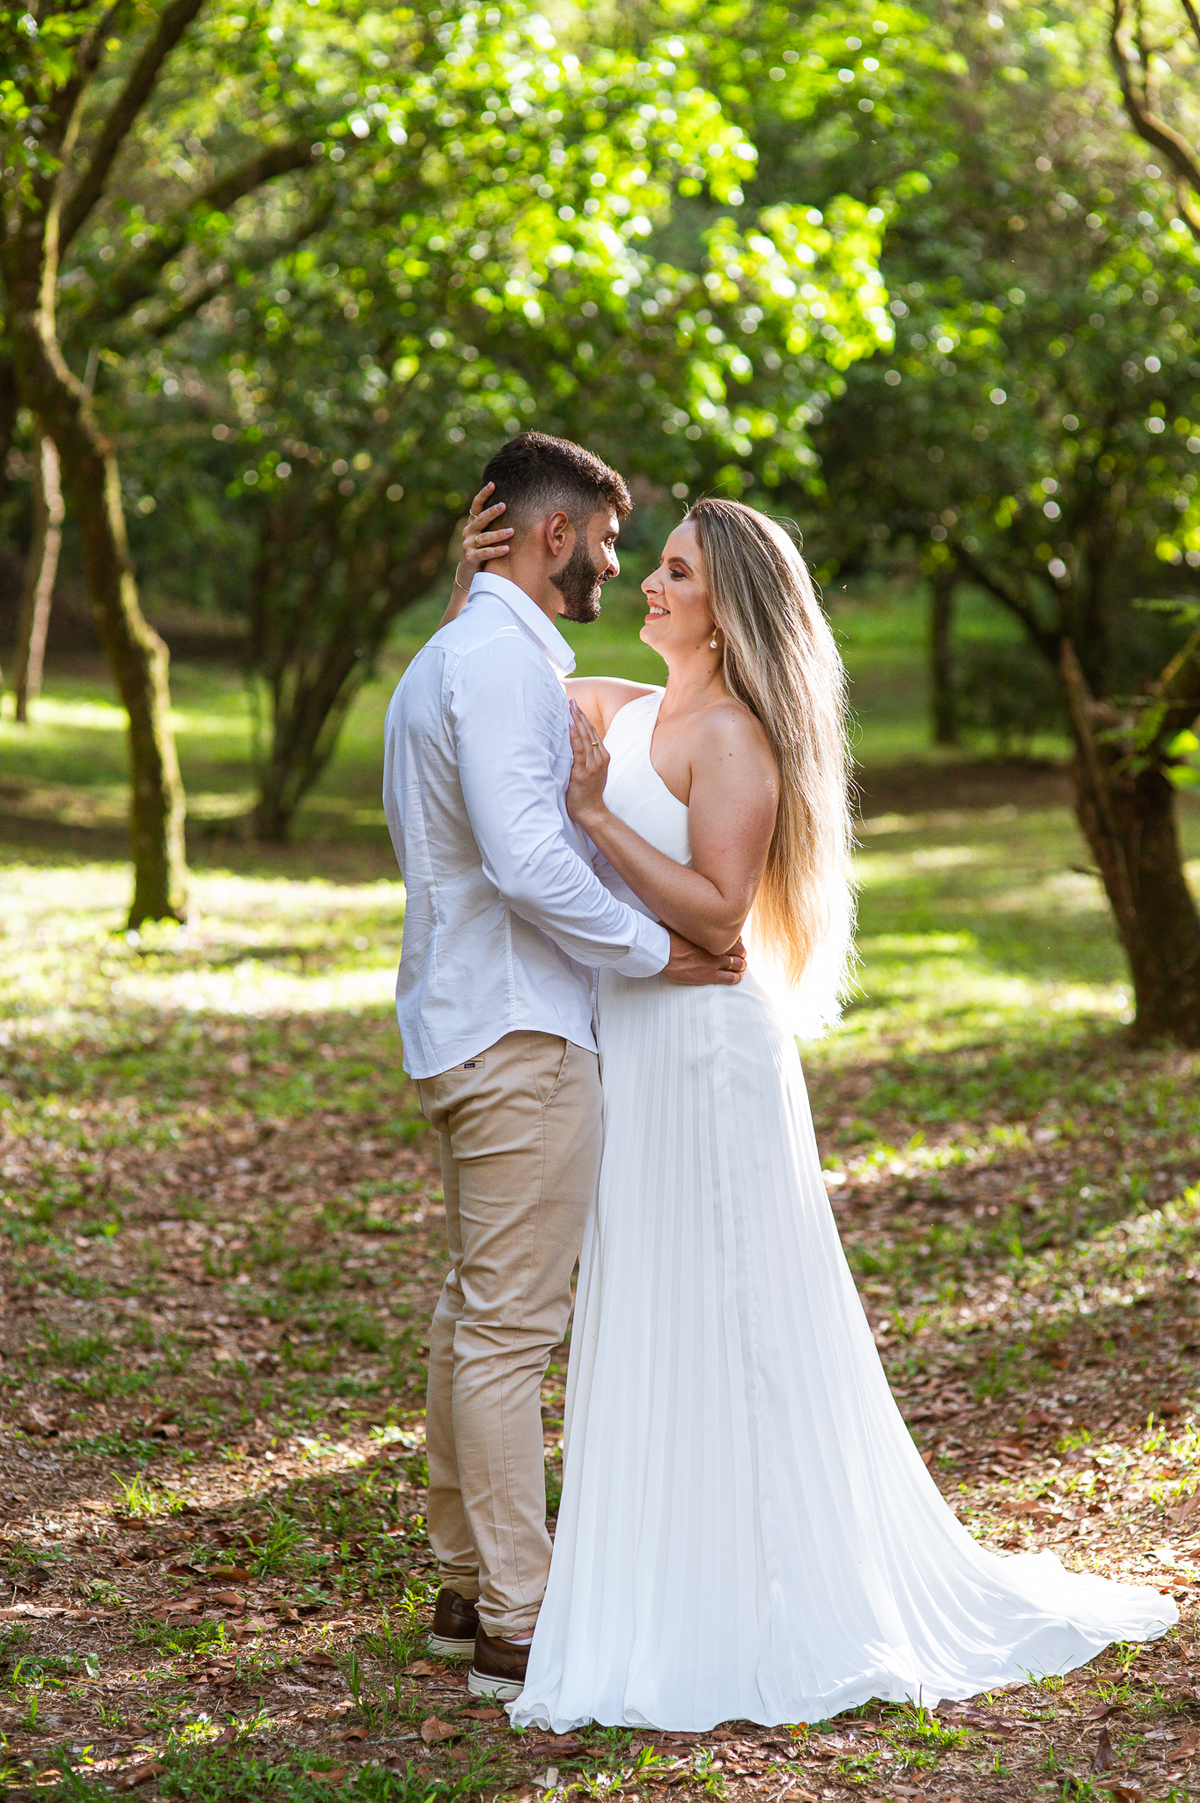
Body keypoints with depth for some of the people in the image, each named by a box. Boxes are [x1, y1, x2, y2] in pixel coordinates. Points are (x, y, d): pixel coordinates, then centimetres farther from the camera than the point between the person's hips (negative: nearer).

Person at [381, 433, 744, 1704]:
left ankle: (466, 1586, 24)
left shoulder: (452, 656, 18)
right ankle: (517, 1627, -1)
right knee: (512, 1326, -7)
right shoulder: (502, 659, -15)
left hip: (465, 1026, 11)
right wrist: (655, 949, -16)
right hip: (520, 1037, -11)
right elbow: (527, 859, -24)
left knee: (476, 1312, 15)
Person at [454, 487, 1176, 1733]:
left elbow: (718, 911, -20)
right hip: (626, 1047, 8)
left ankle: (778, 1613, 10)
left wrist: (595, 814, -22)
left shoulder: (735, 737, -13)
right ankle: (671, 1593, 23)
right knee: (645, 1332, 13)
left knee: (726, 1330, -1)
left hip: (704, 1050, -8)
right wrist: (480, 579, 5)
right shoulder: (621, 712, 10)